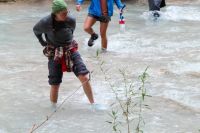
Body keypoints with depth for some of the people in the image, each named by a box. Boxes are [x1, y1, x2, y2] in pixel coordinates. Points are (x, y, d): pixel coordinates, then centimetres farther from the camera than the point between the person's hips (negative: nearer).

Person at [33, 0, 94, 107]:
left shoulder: (71, 21, -11)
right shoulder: (45, 23, -16)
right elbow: (36, 30, 7)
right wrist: (43, 42, 12)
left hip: (71, 51, 1)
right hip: (55, 55, -1)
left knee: (84, 77, -14)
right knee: (55, 85, 1)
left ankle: (93, 104, -1)